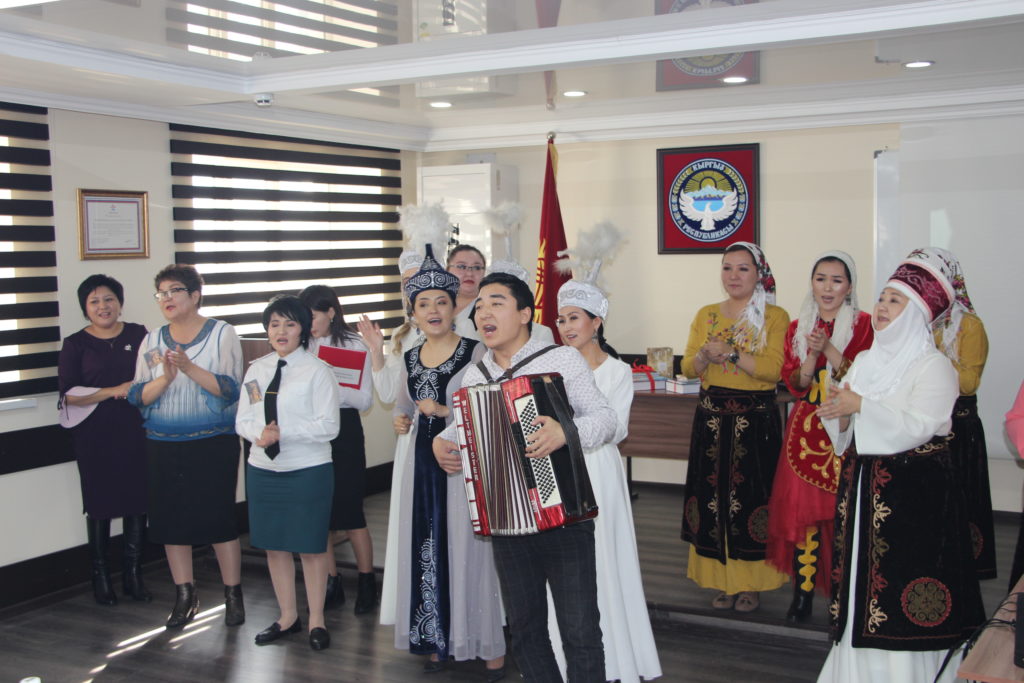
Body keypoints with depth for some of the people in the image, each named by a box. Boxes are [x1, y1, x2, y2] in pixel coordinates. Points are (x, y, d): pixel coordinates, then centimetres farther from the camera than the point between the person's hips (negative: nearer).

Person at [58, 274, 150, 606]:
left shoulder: (138, 335, 7)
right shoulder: (75, 344, 2)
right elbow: (69, 394, -7)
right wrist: (113, 391, -16)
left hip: (135, 432, 2)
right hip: (95, 435, -1)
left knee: (138, 502, 2)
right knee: (100, 504, 4)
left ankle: (133, 574, 15)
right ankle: (100, 575, 17)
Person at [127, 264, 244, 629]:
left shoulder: (222, 333, -2)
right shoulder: (152, 341, 8)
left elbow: (230, 389, -11)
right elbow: (138, 396, 2)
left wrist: (190, 368, -24)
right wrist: (164, 378, -17)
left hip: (213, 444, -4)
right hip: (162, 446, 4)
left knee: (219, 517, -2)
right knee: (171, 520, 8)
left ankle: (233, 595, 12)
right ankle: (185, 596, 22)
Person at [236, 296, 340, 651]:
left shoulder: (317, 370, -8)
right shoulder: (257, 369, 8)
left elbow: (328, 425, -13)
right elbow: (243, 419, 8)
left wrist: (283, 433, -20)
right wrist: (260, 434, -14)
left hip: (308, 471, -5)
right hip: (263, 470, 5)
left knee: (311, 546, 4)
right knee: (273, 545, 14)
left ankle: (316, 619, 22)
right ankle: (287, 616, 32)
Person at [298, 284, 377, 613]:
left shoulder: (355, 346, -5)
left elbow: (364, 399, -9)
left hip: (343, 430, -4)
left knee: (349, 510, 0)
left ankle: (367, 582, 16)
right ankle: (331, 583, 21)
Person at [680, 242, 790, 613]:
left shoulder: (775, 317, -1)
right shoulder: (706, 315, 12)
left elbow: (774, 369, -14)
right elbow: (688, 367, 7)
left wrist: (730, 353, -19)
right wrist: (705, 354, -13)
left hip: (756, 422, -3)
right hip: (712, 419, 4)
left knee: (751, 497, -2)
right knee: (713, 497, 4)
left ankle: (750, 584, 10)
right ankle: (722, 581, 15)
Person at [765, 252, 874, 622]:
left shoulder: (863, 325, 0)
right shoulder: (798, 328, 12)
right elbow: (793, 383, 5)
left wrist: (828, 349, -16)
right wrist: (812, 355, -11)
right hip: (805, 431, 3)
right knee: (801, 508, -1)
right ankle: (803, 591, 7)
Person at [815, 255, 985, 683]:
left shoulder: (934, 366, -6)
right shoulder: (865, 361, 15)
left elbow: (918, 425, -20)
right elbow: (843, 430, 14)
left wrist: (862, 405, -20)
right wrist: (842, 417, -8)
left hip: (915, 492, -6)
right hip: (862, 484, 7)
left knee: (905, 582, -6)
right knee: (862, 575, 9)